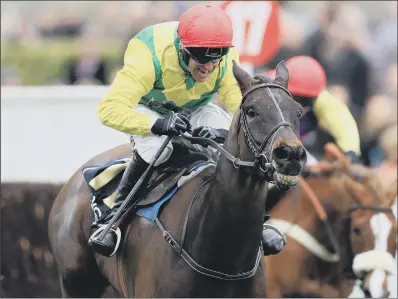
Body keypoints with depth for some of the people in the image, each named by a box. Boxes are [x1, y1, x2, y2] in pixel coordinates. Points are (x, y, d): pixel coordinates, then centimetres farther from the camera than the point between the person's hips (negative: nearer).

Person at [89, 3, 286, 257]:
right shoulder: (149, 55, -38)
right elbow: (110, 108, -45)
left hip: (199, 110, 3)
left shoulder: (227, 62, -26)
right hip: (148, 110, -3)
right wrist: (158, 125, -61)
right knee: (155, 148, -36)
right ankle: (115, 217, -18)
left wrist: (225, 132, -50)